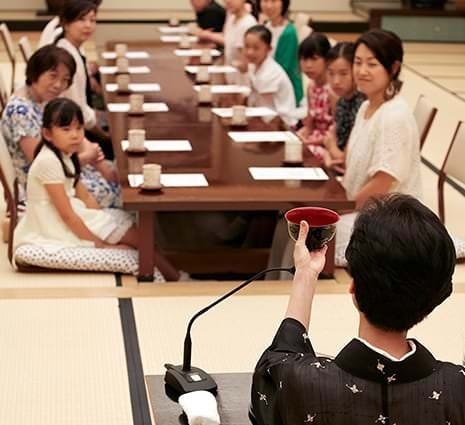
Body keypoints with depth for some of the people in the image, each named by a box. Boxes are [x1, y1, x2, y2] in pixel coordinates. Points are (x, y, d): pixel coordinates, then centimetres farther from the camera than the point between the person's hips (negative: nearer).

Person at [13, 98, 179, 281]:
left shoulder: (65, 155, 7)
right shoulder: (49, 161, -23)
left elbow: (84, 195, 11)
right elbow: (66, 215, -23)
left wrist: (103, 221, 0)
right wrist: (100, 243, -18)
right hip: (56, 226, -9)